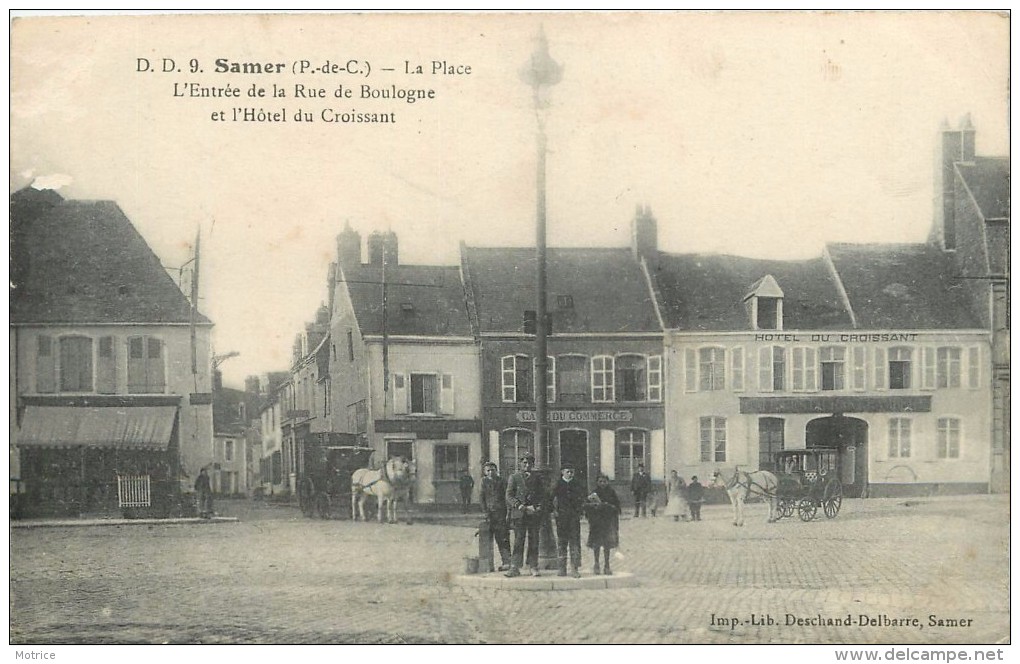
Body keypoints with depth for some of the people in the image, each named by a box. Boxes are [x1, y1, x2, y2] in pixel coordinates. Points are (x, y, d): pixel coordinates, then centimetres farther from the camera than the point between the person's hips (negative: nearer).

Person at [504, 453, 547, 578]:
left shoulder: (537, 477, 12)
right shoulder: (514, 477, 6)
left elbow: (542, 495, 11)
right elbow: (509, 495, 1)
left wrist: (538, 507, -6)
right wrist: (520, 506, -11)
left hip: (534, 514, 2)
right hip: (518, 513, -2)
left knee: (533, 541, 2)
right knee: (518, 541, -4)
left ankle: (533, 567, 8)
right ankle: (515, 568, -2)